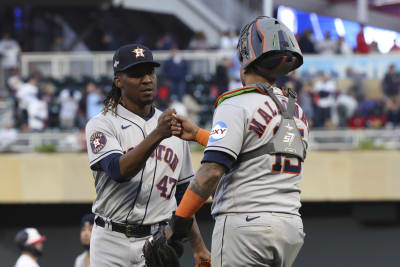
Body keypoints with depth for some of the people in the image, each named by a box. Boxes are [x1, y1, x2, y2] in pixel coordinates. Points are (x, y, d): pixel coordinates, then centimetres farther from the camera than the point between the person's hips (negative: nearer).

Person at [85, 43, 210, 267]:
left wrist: (198, 248, 9)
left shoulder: (173, 128, 13)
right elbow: (119, 170, -21)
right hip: (113, 242, -3)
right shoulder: (102, 124, -1)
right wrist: (157, 135, -33)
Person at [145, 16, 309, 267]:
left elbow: (212, 171, -18)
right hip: (291, 229, 7)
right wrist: (197, 134, 31)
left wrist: (177, 224, -14)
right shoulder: (298, 113, 14)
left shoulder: (236, 105, -9)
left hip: (245, 228, -7)